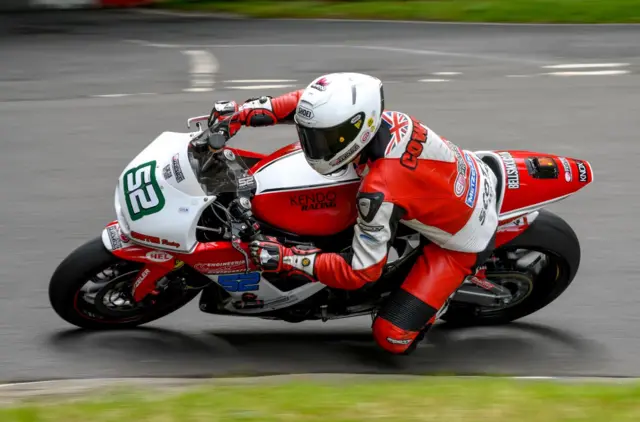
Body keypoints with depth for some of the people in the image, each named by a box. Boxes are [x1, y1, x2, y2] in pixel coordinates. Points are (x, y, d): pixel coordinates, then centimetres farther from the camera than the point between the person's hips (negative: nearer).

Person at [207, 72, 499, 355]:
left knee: (392, 336, -11)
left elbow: (360, 272, -29)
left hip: (463, 240, -7)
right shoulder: (385, 119, -18)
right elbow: (318, 106, -4)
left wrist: (285, 259, -26)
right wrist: (243, 113, -12)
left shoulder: (380, 192, -37)